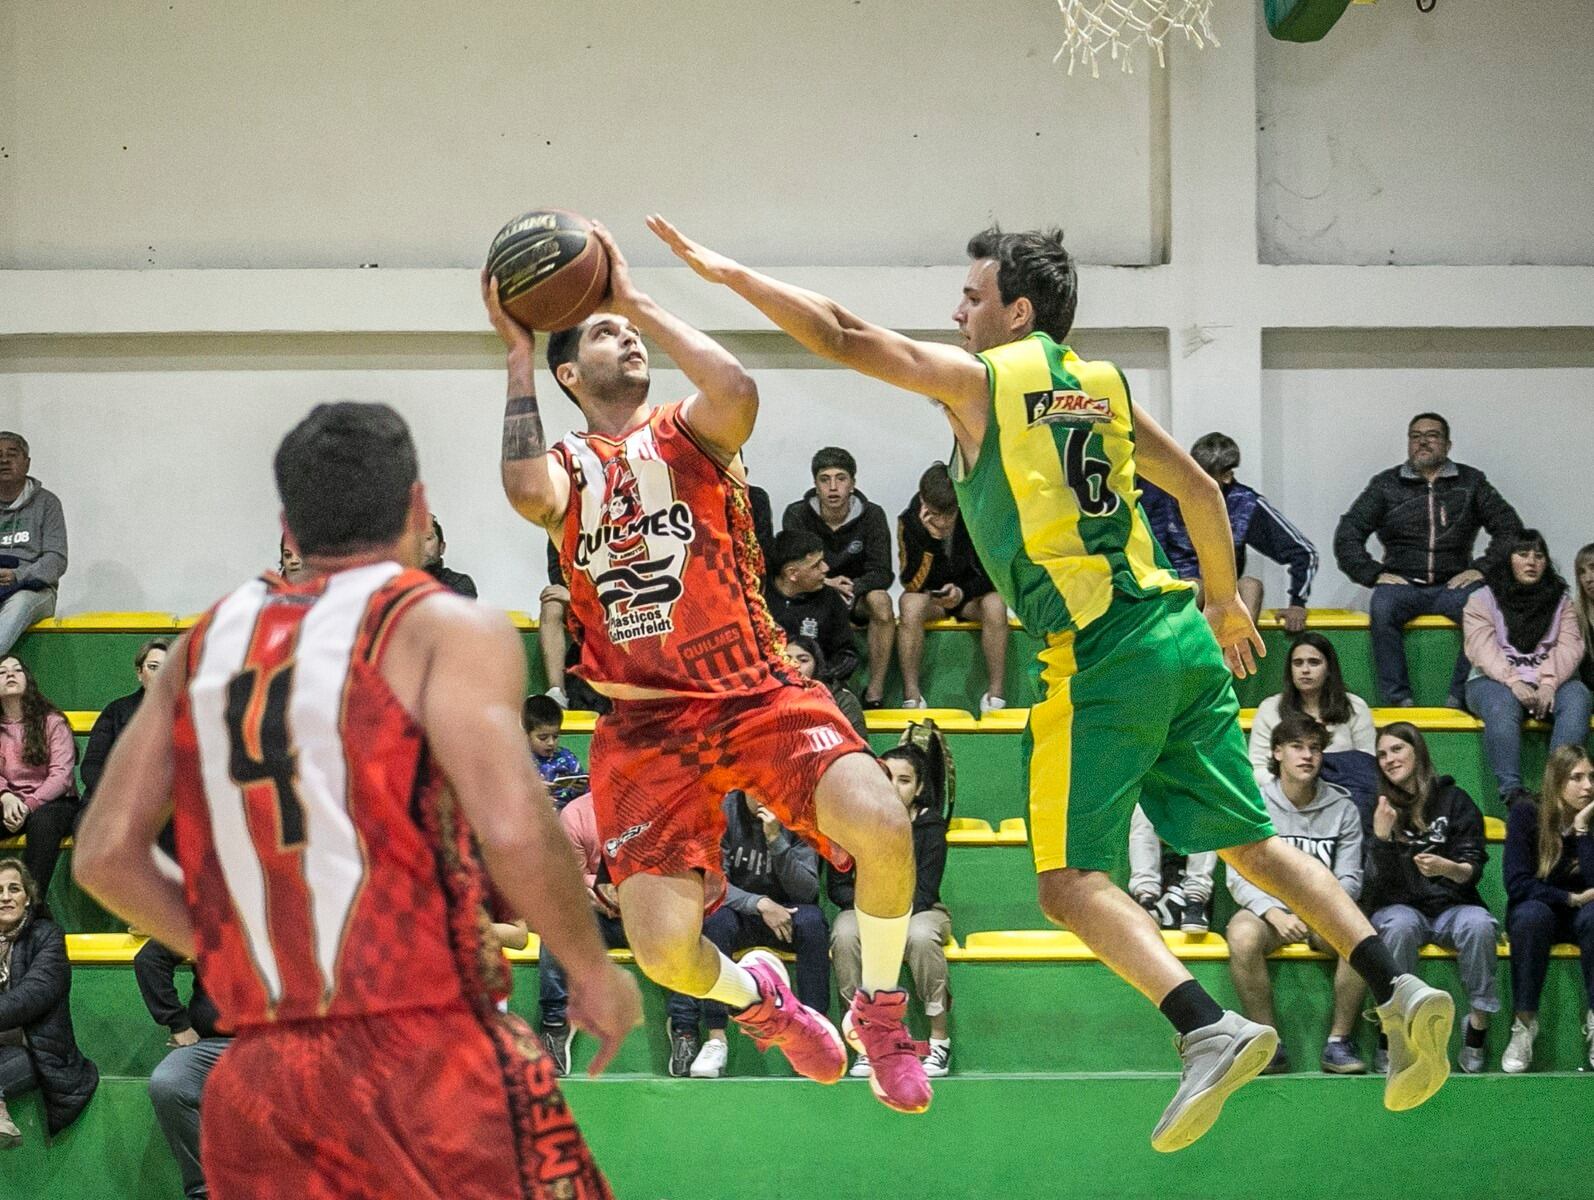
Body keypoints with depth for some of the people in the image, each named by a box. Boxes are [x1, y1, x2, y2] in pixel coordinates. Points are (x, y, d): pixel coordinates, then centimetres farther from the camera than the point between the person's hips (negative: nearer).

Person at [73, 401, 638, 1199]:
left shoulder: (205, 646, 14)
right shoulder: (445, 627, -2)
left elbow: (105, 856, 11)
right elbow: (515, 833, -15)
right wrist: (593, 969, -1)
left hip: (255, 1073, 5)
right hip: (425, 1048, -5)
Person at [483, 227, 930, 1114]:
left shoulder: (686, 434, 9)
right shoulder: (569, 468, 11)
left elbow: (737, 391, -17)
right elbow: (528, 491, -16)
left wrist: (639, 299, -8)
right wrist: (518, 353, -7)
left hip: (757, 693, -1)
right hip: (646, 722, 1)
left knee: (879, 824, -28)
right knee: (664, 951, -15)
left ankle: (881, 1013, 0)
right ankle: (757, 998, 24)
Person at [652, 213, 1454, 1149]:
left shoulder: (977, 378, 1)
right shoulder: (1103, 386, 18)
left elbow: (843, 337, 0)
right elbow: (1200, 490, 24)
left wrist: (729, 273, 9)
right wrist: (1226, 602, 37)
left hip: (1096, 658, -7)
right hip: (1181, 635, 7)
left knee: (1073, 879, -5)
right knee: (1252, 839, 13)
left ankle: (1210, 1027, -22)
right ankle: (1399, 990, 1)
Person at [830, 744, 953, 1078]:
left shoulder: (930, 826, -5)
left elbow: (922, 893, -9)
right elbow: (837, 887, -2)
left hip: (918, 911, -1)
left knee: (921, 936, -38)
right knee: (844, 935, -34)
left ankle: (940, 1037, -26)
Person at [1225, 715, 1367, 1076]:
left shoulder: (1342, 808, 7)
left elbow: (1349, 880, 3)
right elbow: (1239, 878, -5)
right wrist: (1276, 914, -24)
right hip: (1267, 909, -1)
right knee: (1242, 935, -36)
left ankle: (1338, 1042, -20)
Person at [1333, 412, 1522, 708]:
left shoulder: (1471, 482, 14)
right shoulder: (1385, 484, 13)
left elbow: (1510, 527, 9)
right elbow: (1347, 534, 8)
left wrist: (1482, 568, -5)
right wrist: (1373, 573, -5)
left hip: (1453, 584, 0)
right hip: (1402, 583, 0)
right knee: (1383, 608, -35)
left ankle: (1460, 696, -30)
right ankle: (1399, 699, -34)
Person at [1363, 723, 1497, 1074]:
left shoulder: (1453, 801, 4)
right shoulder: (1377, 807, 4)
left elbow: (1473, 869, -2)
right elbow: (1379, 881, -3)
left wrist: (1448, 868, -26)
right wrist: (1381, 837, -21)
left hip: (1450, 906, 0)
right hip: (1399, 906, 0)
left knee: (1479, 924, -33)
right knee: (1400, 926, -36)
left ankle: (1479, 1024, -24)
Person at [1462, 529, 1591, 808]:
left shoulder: (1561, 600, 18)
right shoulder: (1482, 600, 10)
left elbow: (1569, 647, 1)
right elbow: (1482, 649, -6)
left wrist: (1549, 683, -19)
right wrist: (1513, 682, -24)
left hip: (1550, 683, 2)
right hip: (1495, 681, -2)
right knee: (1502, 705, -38)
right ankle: (1511, 790, -46)